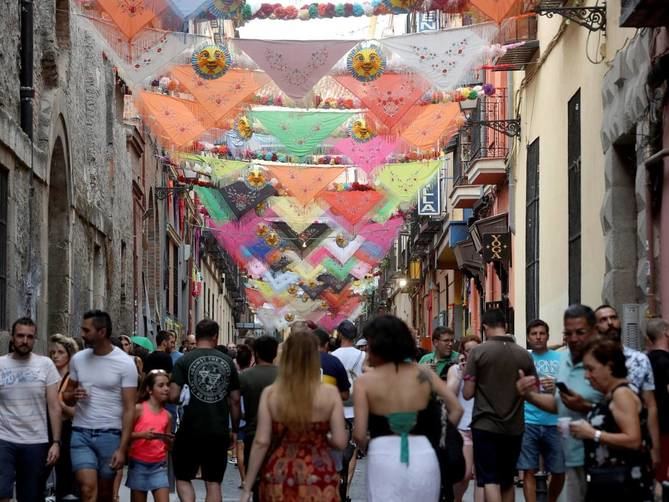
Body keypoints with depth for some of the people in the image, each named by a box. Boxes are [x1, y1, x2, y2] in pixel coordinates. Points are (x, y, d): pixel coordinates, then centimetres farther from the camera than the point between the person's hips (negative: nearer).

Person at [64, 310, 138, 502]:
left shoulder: (125, 363, -7)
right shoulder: (78, 359, 5)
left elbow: (129, 409, -8)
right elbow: (66, 394, 17)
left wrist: (122, 448, -14)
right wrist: (72, 396, -10)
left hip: (110, 435, -2)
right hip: (81, 433, 2)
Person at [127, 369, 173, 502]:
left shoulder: (167, 416, 7)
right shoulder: (138, 409, -5)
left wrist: (169, 440, -7)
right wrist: (142, 435, -22)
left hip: (159, 466, 3)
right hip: (138, 464, -3)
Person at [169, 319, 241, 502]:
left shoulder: (184, 361, -5)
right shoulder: (227, 361, 4)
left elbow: (173, 396, -12)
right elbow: (235, 400, 5)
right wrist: (235, 429, 16)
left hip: (191, 430, -2)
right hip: (219, 431, 2)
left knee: (183, 478, 13)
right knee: (213, 482, 9)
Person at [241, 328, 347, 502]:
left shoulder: (270, 394, -4)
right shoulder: (330, 393, -5)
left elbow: (261, 442, -5)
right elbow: (340, 442, -6)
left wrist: (247, 488, 0)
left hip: (279, 476, 1)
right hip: (318, 478, -1)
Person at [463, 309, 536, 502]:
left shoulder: (478, 352, -8)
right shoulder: (524, 354, 1)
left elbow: (468, 393, -9)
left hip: (485, 425, -3)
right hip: (514, 427, 3)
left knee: (489, 480, -3)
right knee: (507, 480, 16)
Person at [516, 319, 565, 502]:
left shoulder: (560, 358, 5)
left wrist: (557, 387, -14)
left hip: (554, 423, 1)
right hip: (528, 422, -1)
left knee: (559, 471, 6)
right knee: (529, 471, -3)